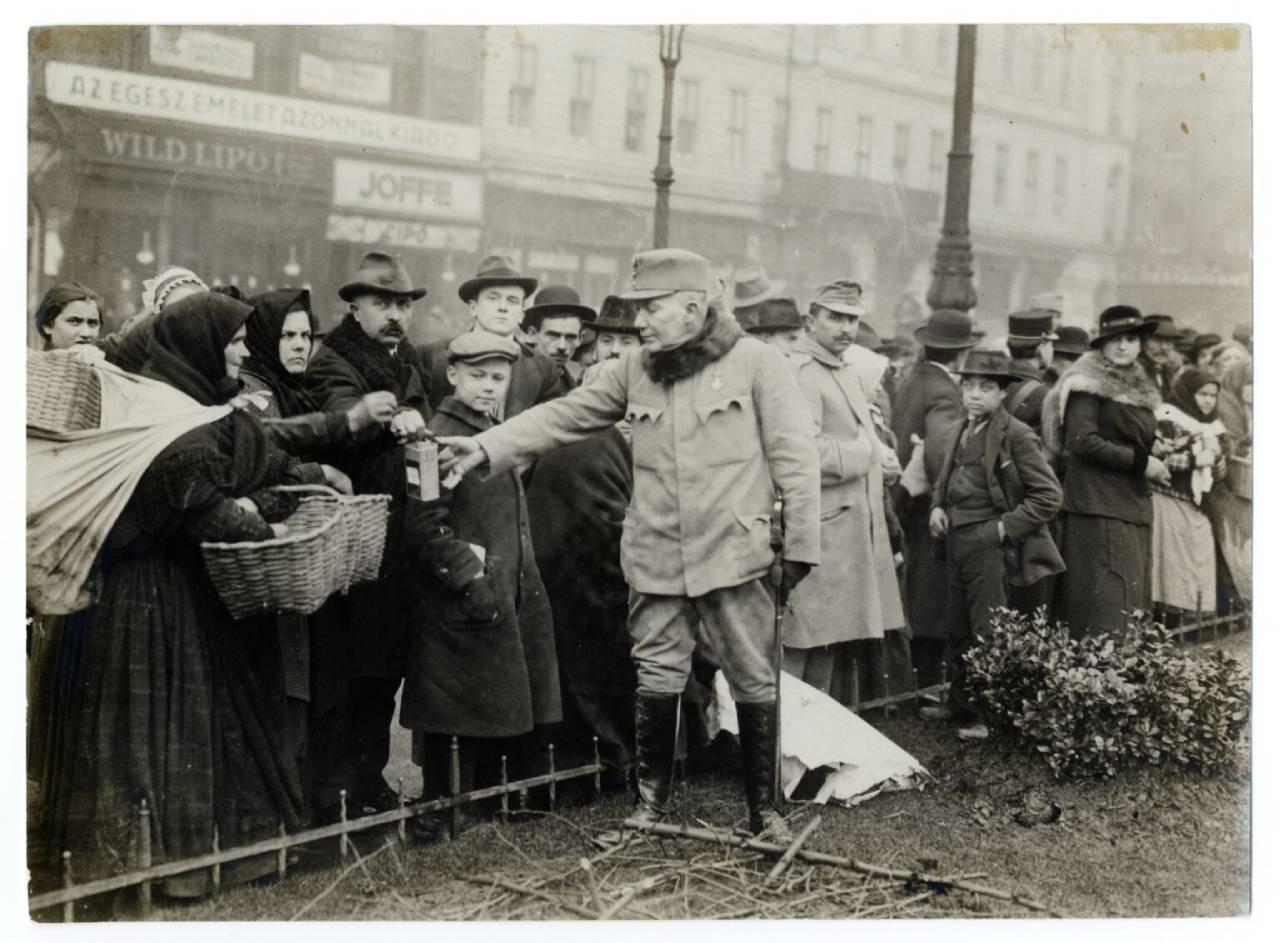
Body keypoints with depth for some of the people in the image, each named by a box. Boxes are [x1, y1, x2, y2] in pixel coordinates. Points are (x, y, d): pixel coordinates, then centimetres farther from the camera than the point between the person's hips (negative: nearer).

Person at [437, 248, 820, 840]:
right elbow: (565, 416, 3)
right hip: (657, 558, 4)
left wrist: (800, 543, -7)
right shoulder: (636, 369, 7)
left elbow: (793, 457, -6)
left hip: (733, 552, -3)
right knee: (656, 679, 9)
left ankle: (764, 807, 20)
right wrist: (488, 446, -9)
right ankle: (650, 802, 25)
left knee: (755, 681, 5)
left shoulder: (755, 362, -6)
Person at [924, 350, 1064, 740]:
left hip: (990, 543, -8)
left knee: (988, 632, -3)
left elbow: (1048, 495, -13)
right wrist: (937, 507, 8)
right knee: (959, 629, 15)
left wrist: (1007, 527, -16)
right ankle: (959, 702, 27)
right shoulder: (960, 433, 12)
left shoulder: (1016, 435, -11)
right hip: (957, 541, 8)